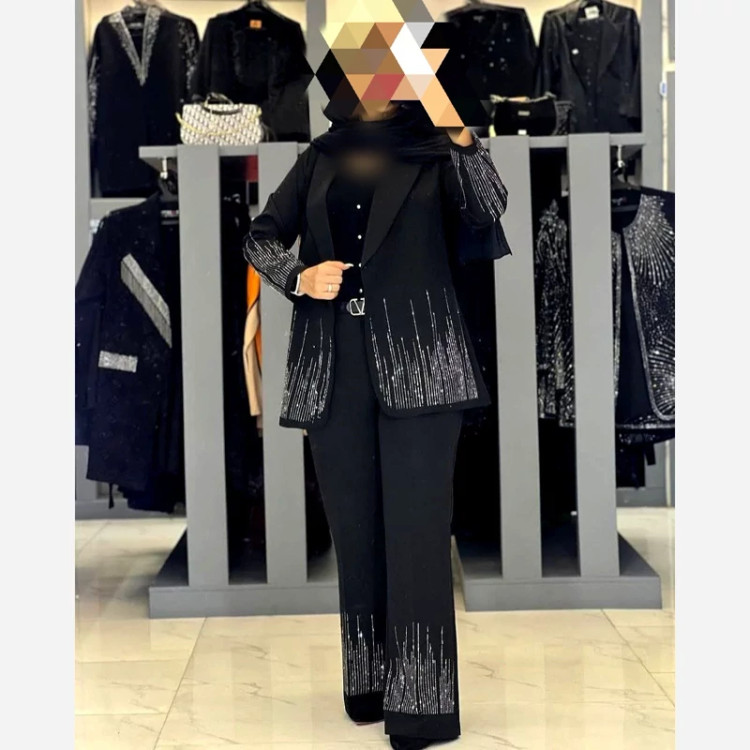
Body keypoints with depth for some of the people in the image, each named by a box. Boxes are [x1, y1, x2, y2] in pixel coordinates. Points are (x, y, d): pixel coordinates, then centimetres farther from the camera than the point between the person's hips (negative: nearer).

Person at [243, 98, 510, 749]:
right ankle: (369, 684, 18)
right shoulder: (323, 155, 16)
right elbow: (262, 236, 17)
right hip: (335, 361, 4)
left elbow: (490, 207, -9)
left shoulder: (434, 149, 8)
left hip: (418, 359, -3)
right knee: (354, 523, 7)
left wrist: (461, 133, -17)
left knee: (415, 524, -6)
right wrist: (297, 276, -1)